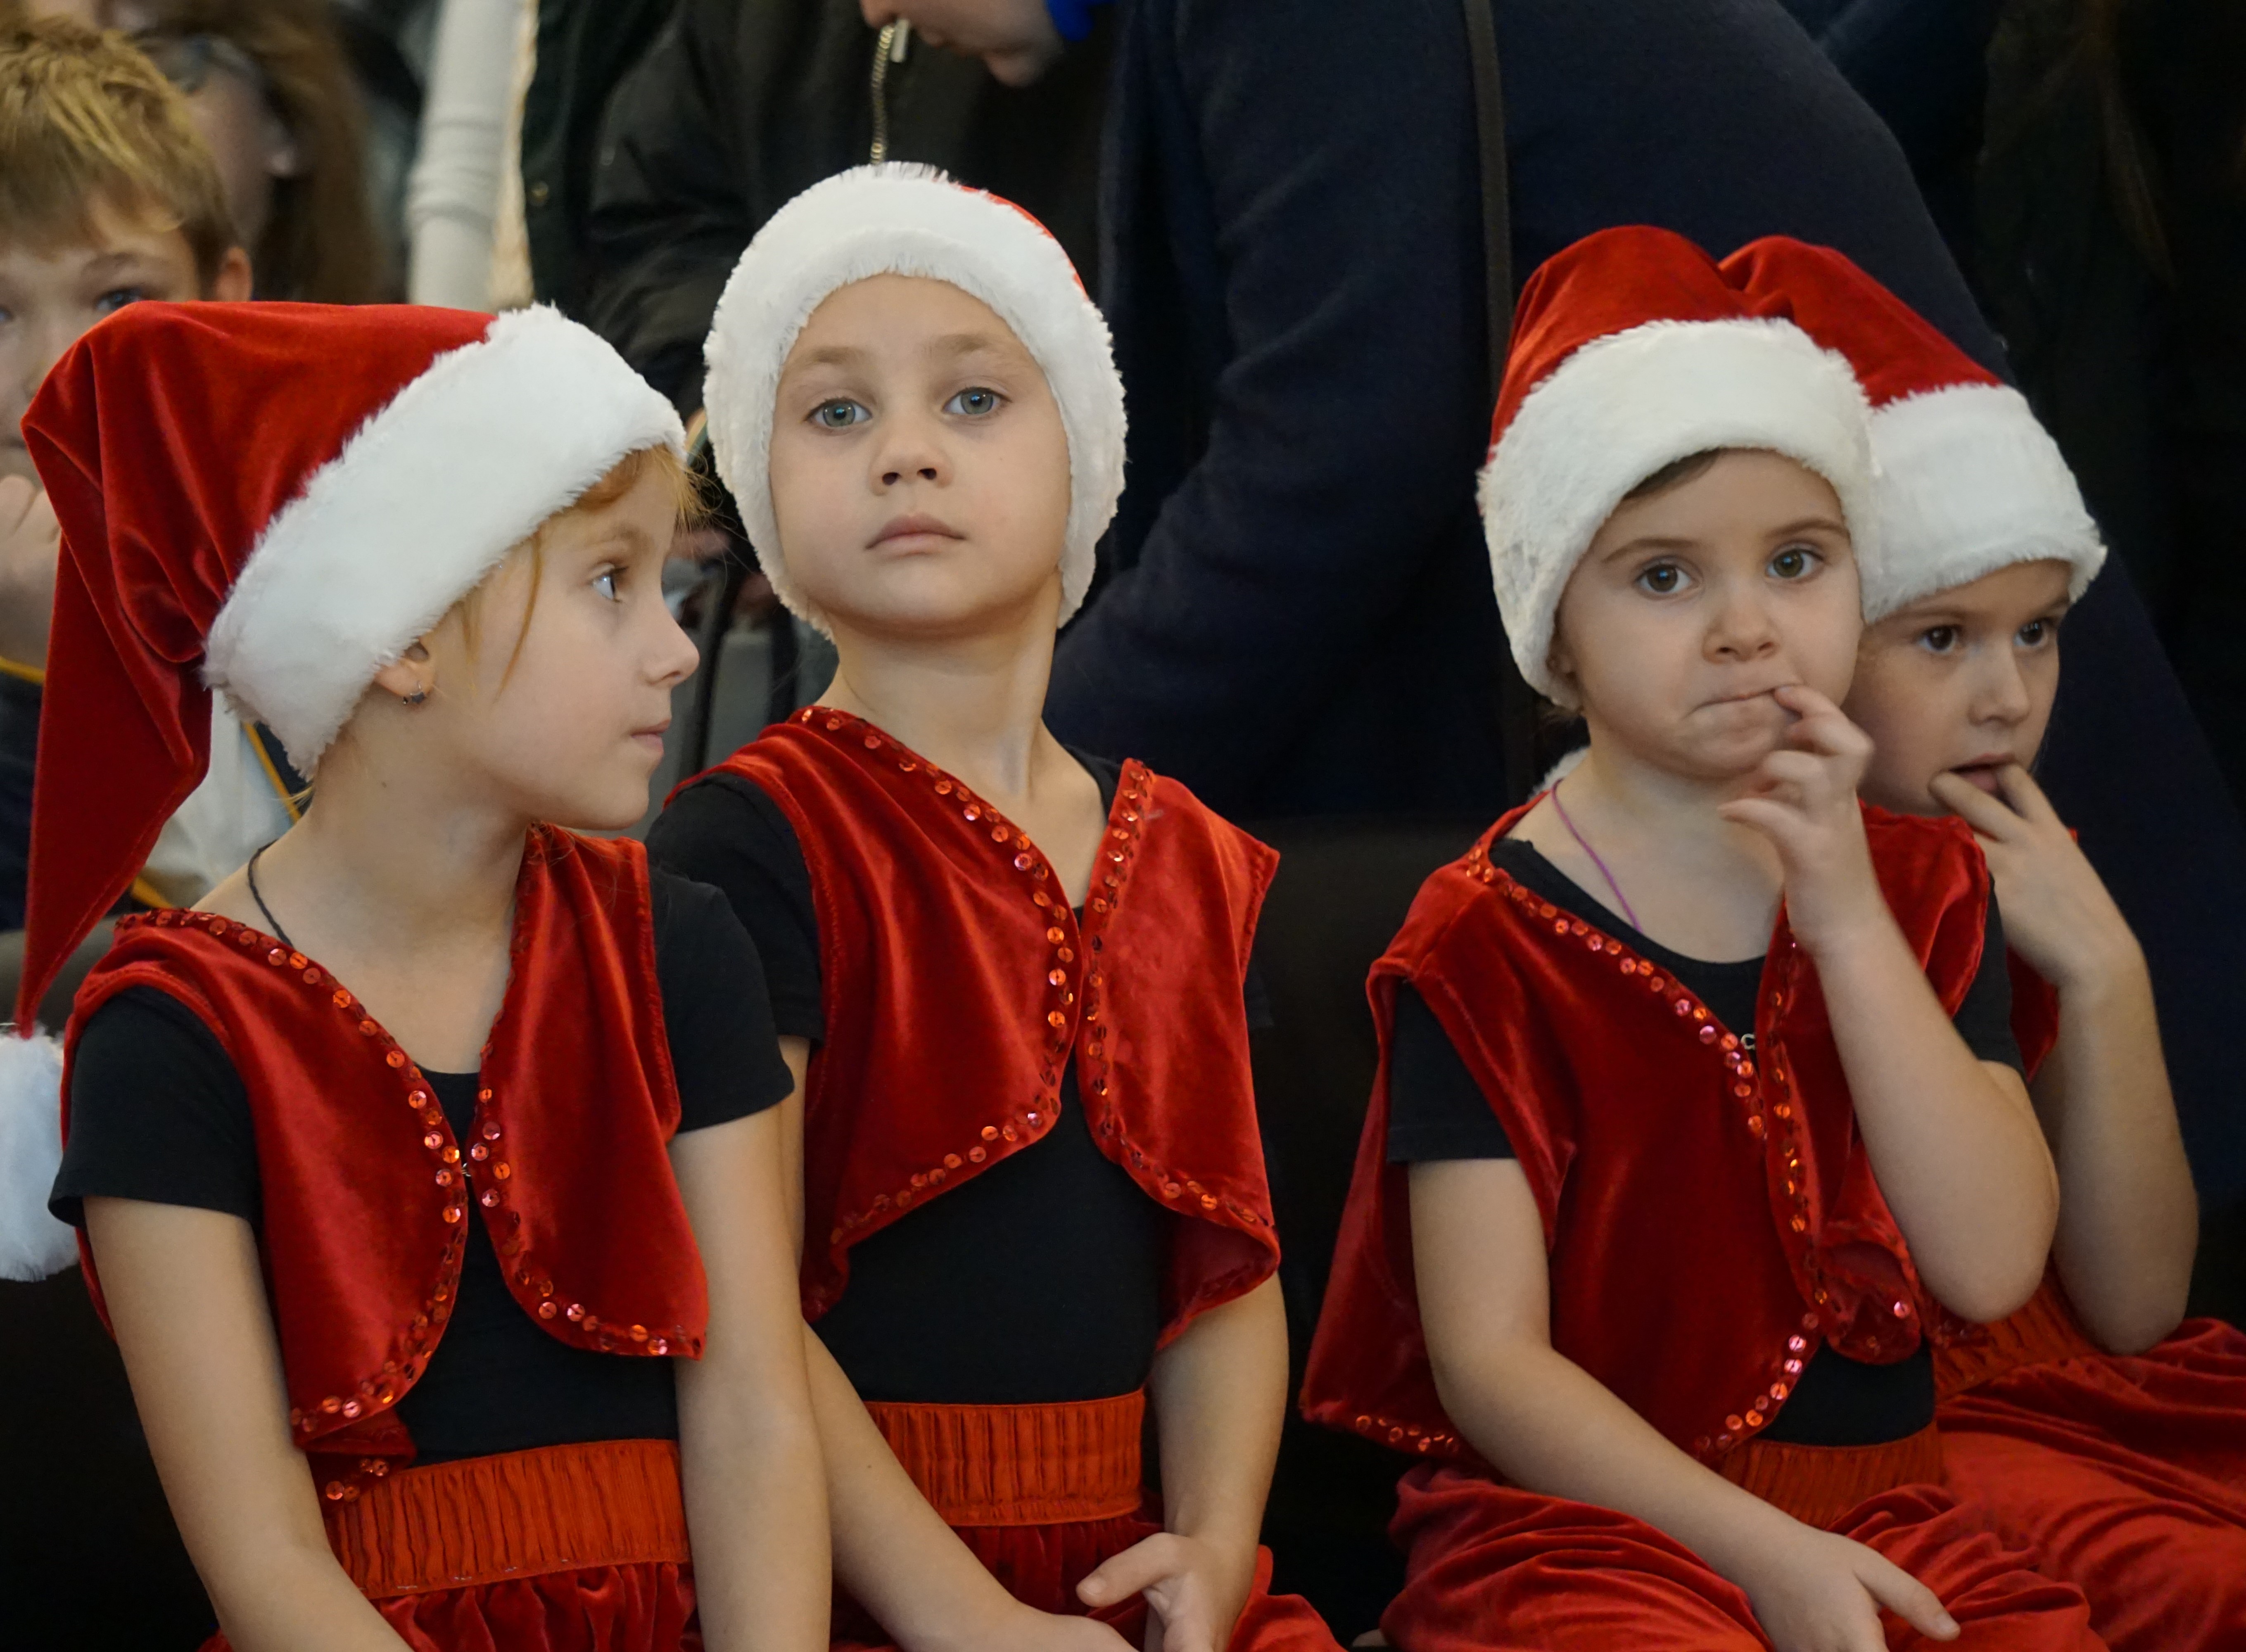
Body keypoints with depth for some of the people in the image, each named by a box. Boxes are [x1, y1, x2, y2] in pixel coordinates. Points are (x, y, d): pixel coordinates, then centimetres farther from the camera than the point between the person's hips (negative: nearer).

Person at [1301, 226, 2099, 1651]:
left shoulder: (1919, 888, 10)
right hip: (1589, 1522, -5)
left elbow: (1991, 1266, -4)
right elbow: (1489, 1357, -8)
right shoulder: (1491, 941, -3)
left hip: (1883, 1519, 5)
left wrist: (1845, 913, -9)